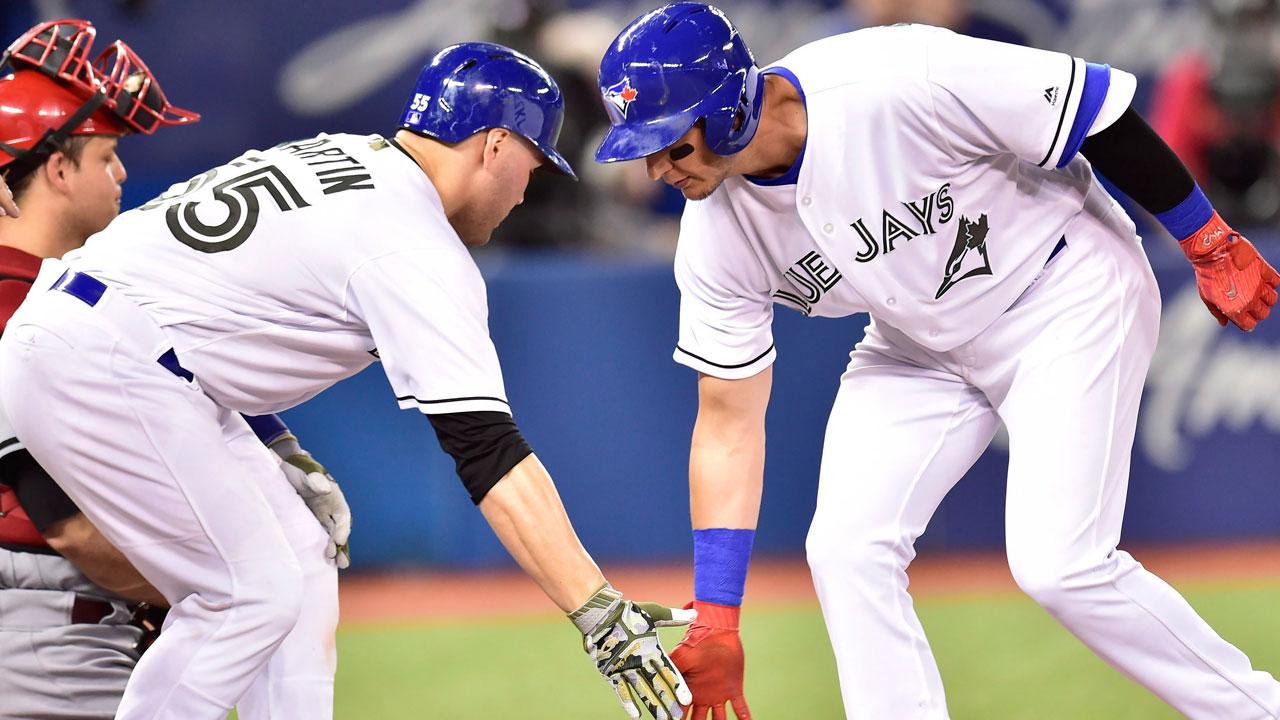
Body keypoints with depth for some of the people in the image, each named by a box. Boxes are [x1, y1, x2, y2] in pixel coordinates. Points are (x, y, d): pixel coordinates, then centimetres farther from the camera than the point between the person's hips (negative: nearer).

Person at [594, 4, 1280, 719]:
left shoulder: (896, 81, -35)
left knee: (1057, 566, -16)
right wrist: (714, 623, -11)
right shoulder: (717, 235, -15)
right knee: (846, 549, -10)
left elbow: (1099, 111, -23)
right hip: (921, 347, 6)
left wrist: (1209, 242, -13)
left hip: (1066, 294, -6)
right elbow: (729, 422, -9)